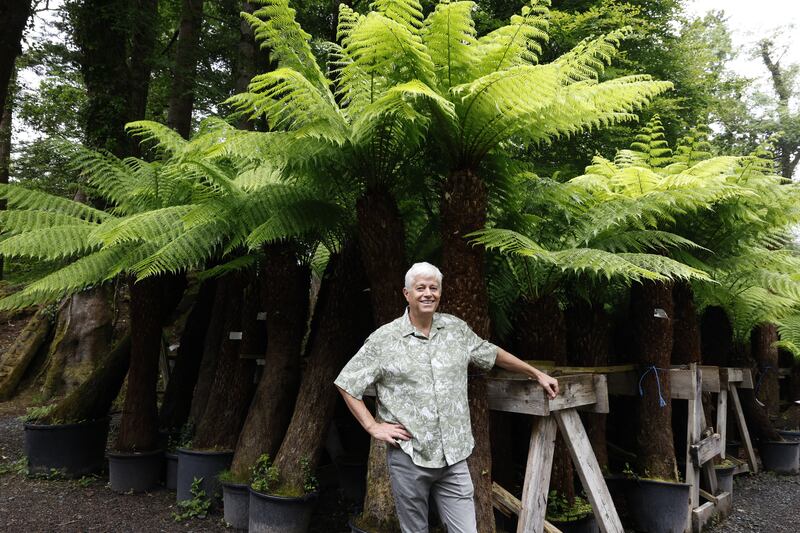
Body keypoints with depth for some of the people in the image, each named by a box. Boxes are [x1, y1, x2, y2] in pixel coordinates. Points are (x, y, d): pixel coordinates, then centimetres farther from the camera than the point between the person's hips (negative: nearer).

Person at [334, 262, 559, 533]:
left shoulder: (457, 328, 6)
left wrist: (537, 374, 24)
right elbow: (346, 384, 0)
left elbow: (493, 354, 20)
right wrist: (373, 427, -6)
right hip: (408, 458, -2)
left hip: (454, 456, 3)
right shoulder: (383, 339, -4)